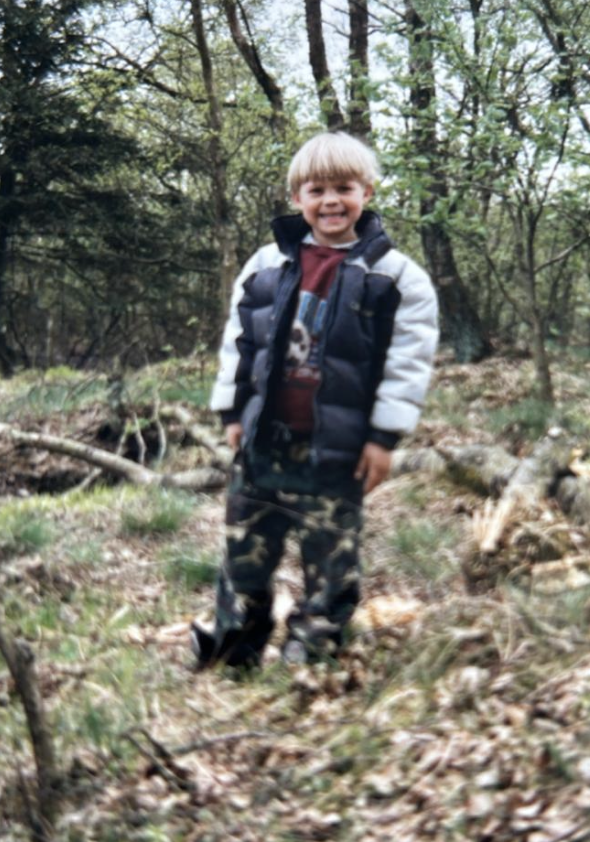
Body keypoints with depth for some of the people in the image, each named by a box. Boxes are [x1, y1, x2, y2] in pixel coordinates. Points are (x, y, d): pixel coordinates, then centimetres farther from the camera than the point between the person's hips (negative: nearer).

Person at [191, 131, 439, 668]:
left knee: (330, 558, 6)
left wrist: (384, 436, -10)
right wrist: (232, 412, 9)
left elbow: (407, 363, -7)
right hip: (263, 439, 4)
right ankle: (235, 646, 26)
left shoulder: (396, 276, -6)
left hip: (337, 448, -3)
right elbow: (236, 342, 12)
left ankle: (312, 654, 18)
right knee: (246, 550, 12)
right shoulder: (266, 265, 5)